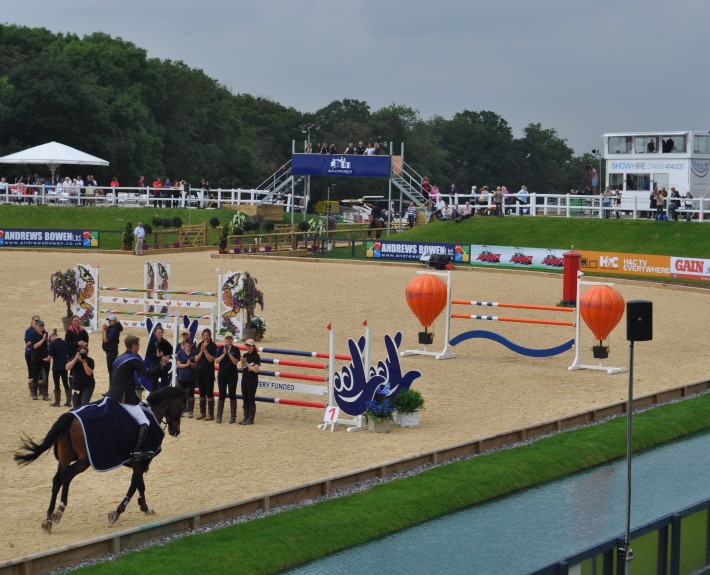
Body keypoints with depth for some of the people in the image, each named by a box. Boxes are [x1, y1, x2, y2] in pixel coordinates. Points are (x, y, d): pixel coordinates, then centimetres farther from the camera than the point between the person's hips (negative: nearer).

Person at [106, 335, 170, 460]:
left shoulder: (120, 358, 18)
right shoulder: (134, 359, -11)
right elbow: (148, 373, -20)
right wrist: (161, 363, -16)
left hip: (112, 395, 9)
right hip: (125, 398, -9)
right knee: (145, 423, -10)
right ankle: (138, 451, -23)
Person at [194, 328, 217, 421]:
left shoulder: (213, 346, -5)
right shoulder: (199, 345, 9)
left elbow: (211, 359, -14)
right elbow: (196, 359, 3)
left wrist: (205, 350, -17)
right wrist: (201, 351, -10)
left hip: (208, 372, -5)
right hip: (199, 371, 5)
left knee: (209, 392, -5)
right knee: (202, 392, 11)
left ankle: (210, 414, -4)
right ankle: (202, 413, 18)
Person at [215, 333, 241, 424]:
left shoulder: (235, 349, -1)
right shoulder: (221, 348, 5)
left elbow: (235, 362, -10)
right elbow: (216, 361, -3)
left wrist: (229, 353, -16)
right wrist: (224, 353, -13)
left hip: (232, 374, -2)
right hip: (222, 374, 2)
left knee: (232, 394, 2)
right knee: (221, 395, 3)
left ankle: (233, 416, 6)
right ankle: (219, 416, 7)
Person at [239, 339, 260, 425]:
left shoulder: (256, 356, -9)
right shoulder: (245, 355, 10)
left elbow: (255, 369, -17)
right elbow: (242, 369, 14)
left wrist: (246, 364, -12)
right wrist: (242, 363, -5)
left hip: (252, 380, -7)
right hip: (244, 379, 7)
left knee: (251, 399, -4)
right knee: (245, 399, 9)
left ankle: (251, 419, 0)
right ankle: (246, 417, 16)